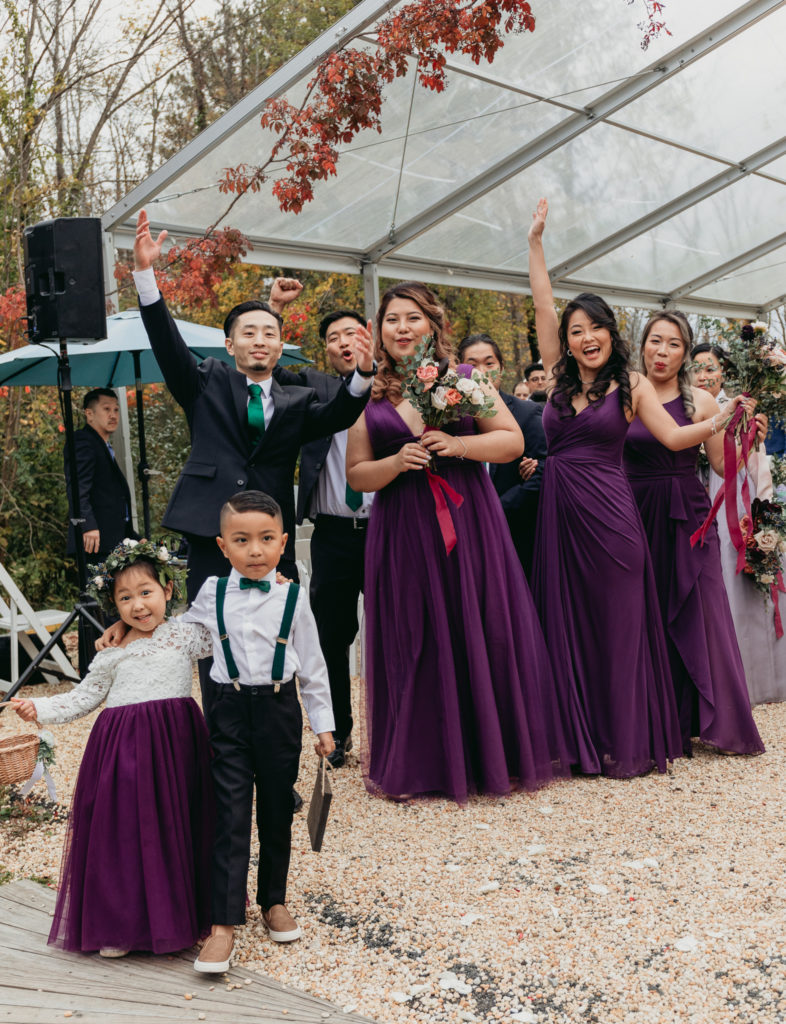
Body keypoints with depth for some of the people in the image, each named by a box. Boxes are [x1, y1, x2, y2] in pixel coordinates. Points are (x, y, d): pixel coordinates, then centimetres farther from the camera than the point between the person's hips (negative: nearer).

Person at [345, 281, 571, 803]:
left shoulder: (465, 380, 5)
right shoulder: (369, 397, 7)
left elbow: (513, 440, 1)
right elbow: (357, 474, 7)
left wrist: (457, 444, -14)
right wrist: (397, 462, -12)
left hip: (470, 525, 0)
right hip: (403, 534, 1)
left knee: (483, 636, 2)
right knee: (413, 645, 4)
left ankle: (494, 754, 19)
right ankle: (420, 763, 18)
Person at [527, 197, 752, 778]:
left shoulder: (631, 385, 2)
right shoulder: (560, 378, 10)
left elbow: (673, 436, 1)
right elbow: (543, 306, 12)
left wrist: (717, 423, -14)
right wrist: (536, 242, 14)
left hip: (609, 514, -3)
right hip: (560, 511, 4)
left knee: (617, 629, 1)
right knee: (568, 627, 6)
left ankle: (625, 746, 10)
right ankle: (579, 740, 15)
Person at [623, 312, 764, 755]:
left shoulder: (700, 400, 1)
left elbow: (724, 464, 2)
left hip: (688, 518, -1)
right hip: (637, 515, 1)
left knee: (693, 615, 0)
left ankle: (688, 723, 13)